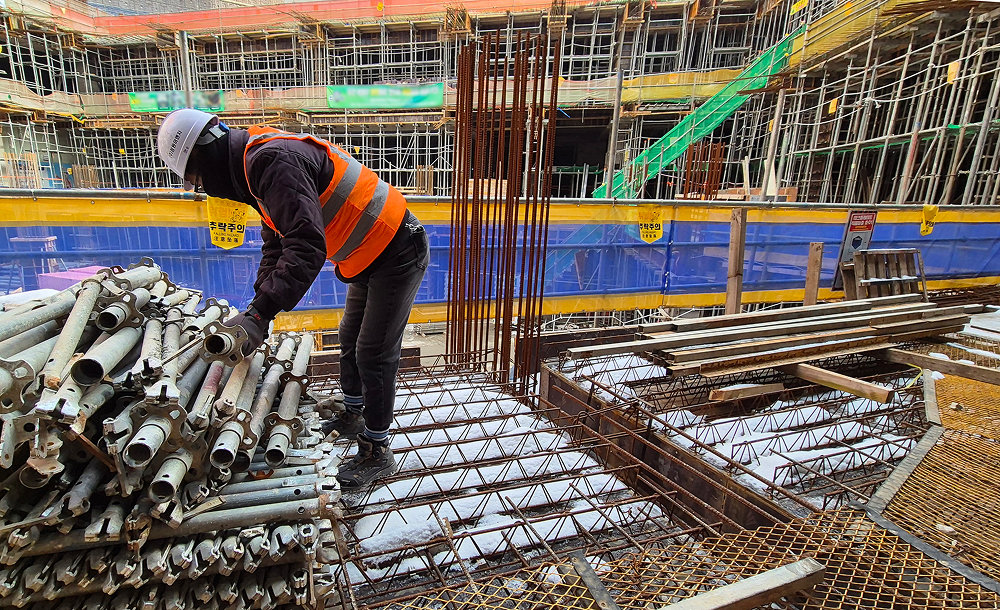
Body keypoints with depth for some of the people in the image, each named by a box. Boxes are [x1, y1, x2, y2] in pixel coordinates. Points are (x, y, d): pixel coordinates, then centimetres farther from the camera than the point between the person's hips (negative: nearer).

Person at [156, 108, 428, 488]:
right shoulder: (258, 166, 11)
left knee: (373, 355, -3)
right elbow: (276, 245, 18)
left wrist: (260, 314, -32)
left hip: (396, 254, -11)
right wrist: (258, 307, 9)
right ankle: (352, 418, 42)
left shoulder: (273, 161, -23)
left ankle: (377, 453, 14)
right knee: (351, 341, 22)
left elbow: (307, 248, -34)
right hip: (369, 258, 11)